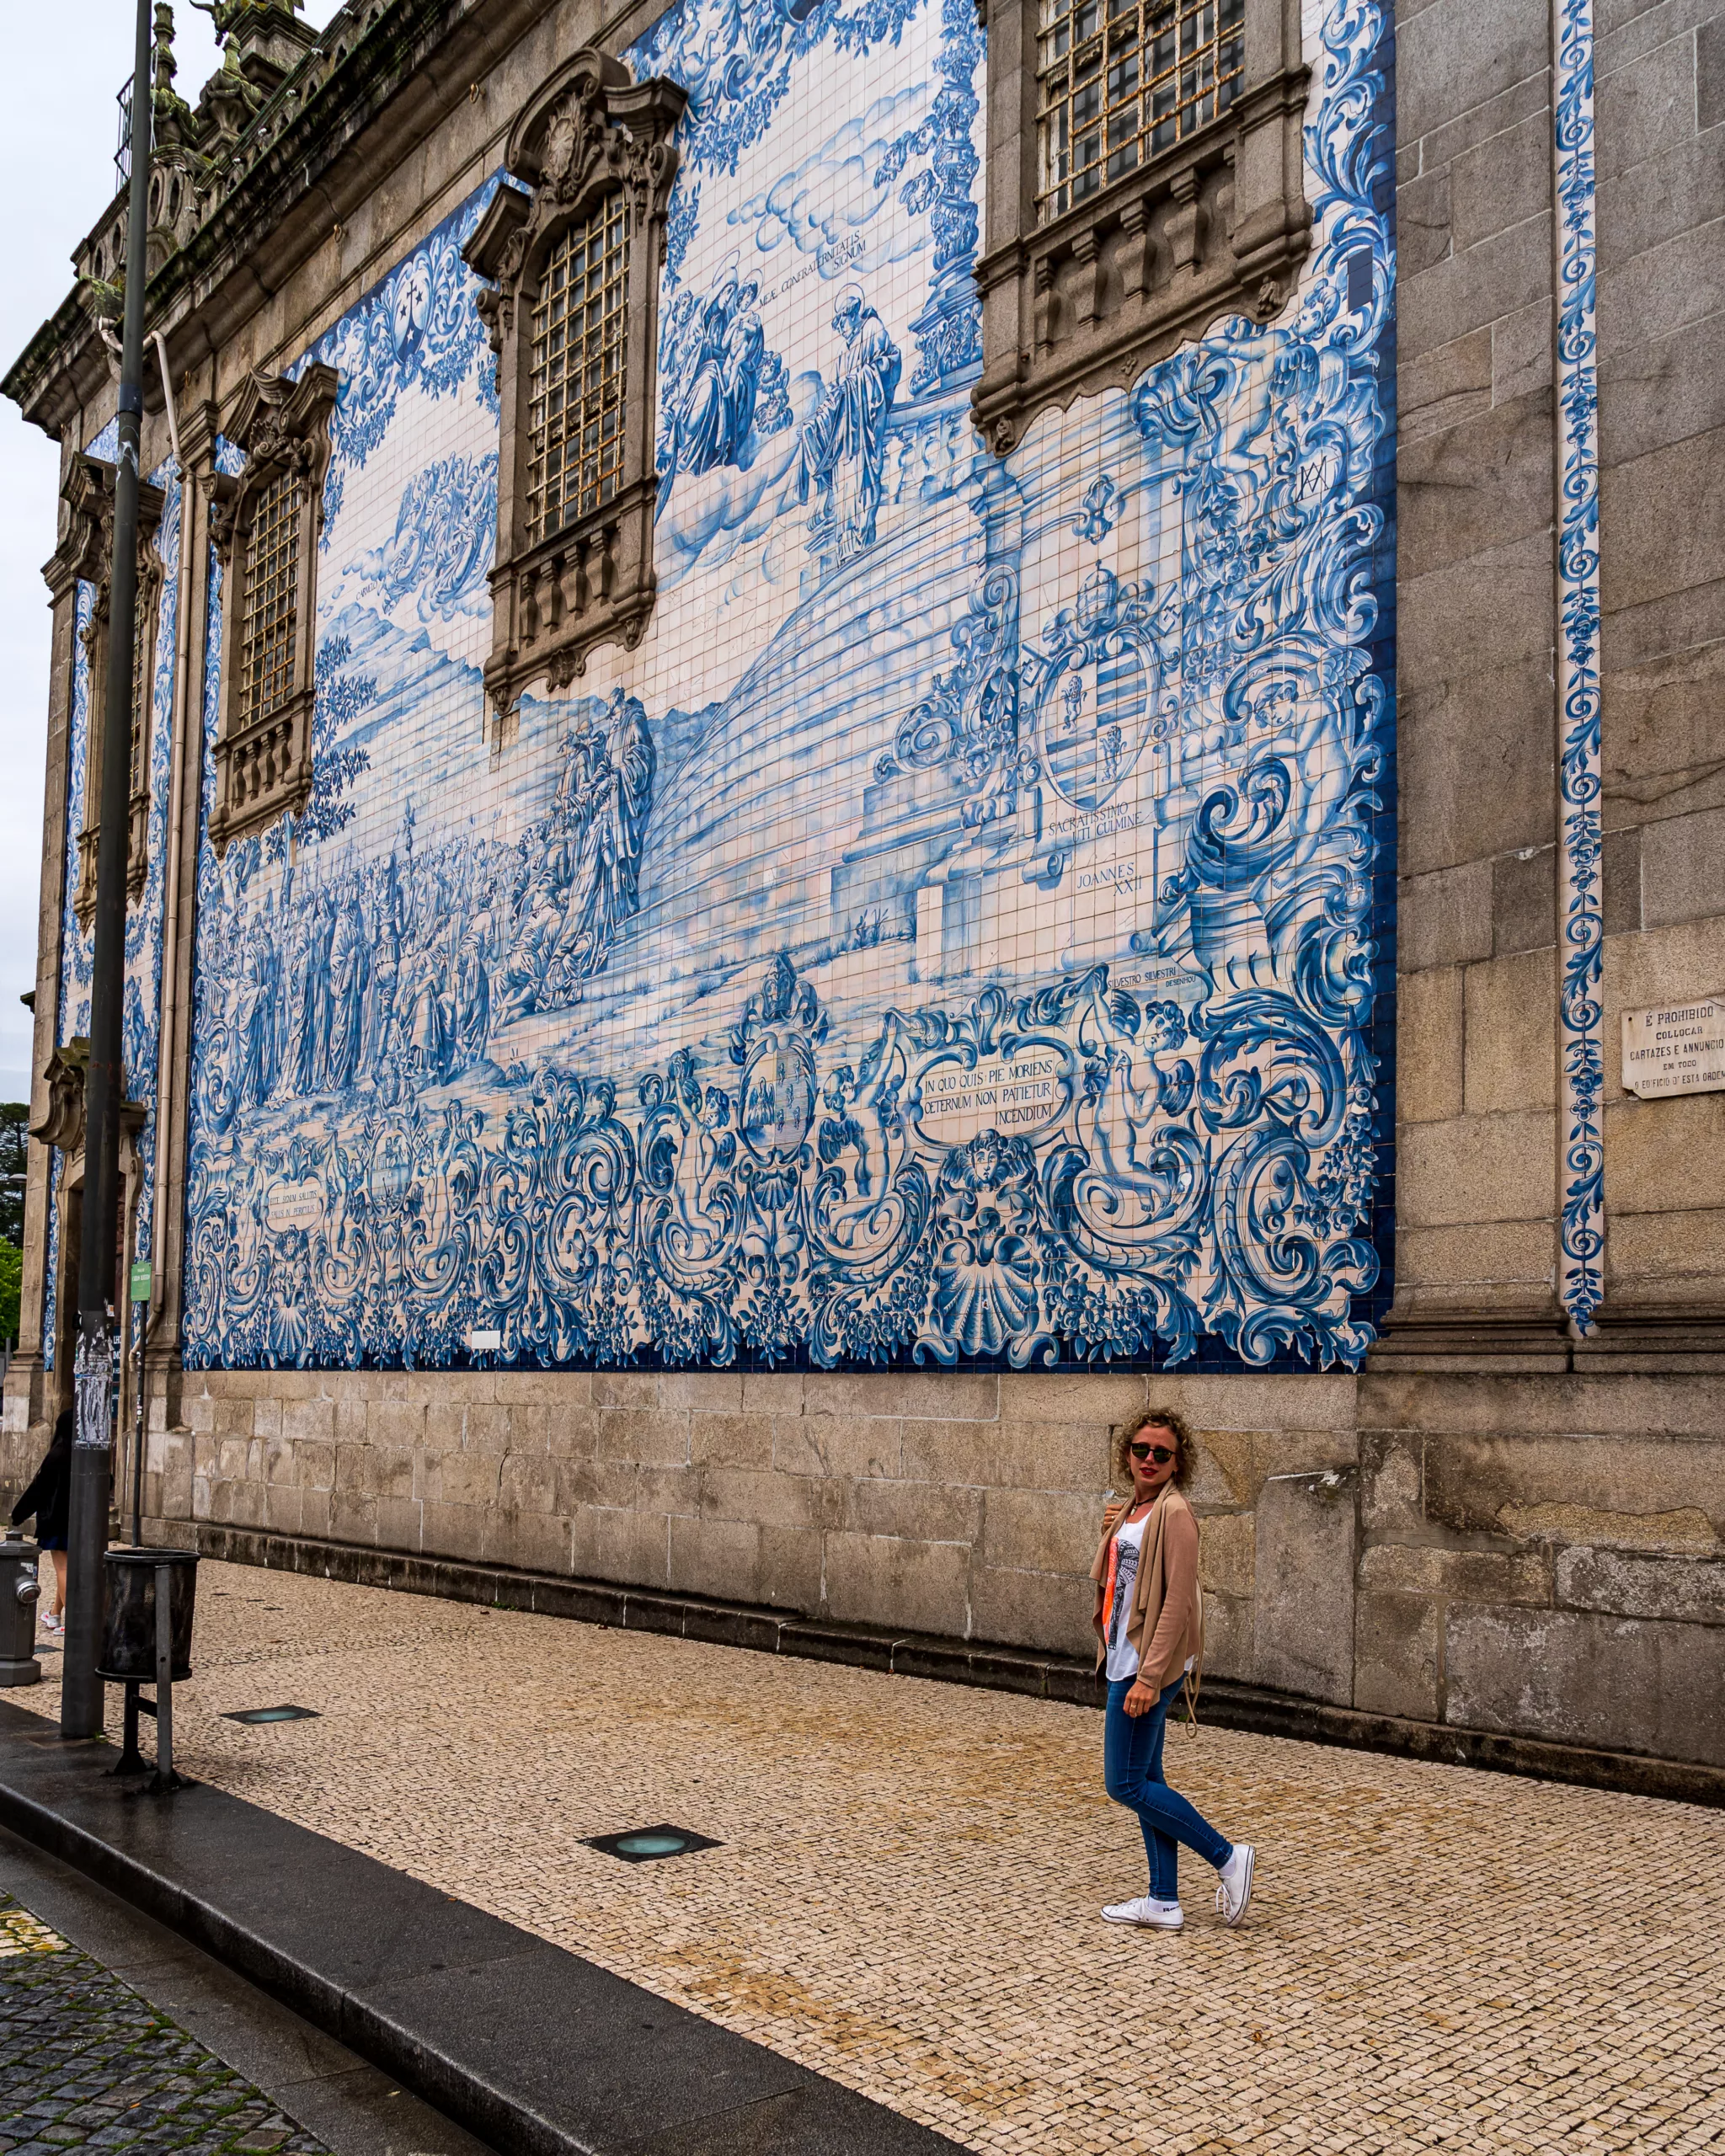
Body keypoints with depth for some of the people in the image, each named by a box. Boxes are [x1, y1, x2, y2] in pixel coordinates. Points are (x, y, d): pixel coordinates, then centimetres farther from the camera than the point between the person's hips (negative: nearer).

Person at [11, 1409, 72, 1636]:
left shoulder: (58, 1455, -16)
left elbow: (39, 1488, -11)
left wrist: (18, 1515, -1)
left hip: (57, 1517, -6)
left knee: (62, 1568, -2)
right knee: (64, 1566, 18)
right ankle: (55, 1615, 29)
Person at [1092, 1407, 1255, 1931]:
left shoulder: (1173, 1513, -16)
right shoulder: (1132, 1510, 11)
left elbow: (1178, 1602, -20)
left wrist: (1149, 1676, -23)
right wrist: (1111, 1529, 6)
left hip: (1149, 1666, -9)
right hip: (1126, 1661, 9)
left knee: (1125, 1783, -4)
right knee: (1145, 1781, 13)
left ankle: (1228, 1857, 5)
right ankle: (1164, 1903, 21)